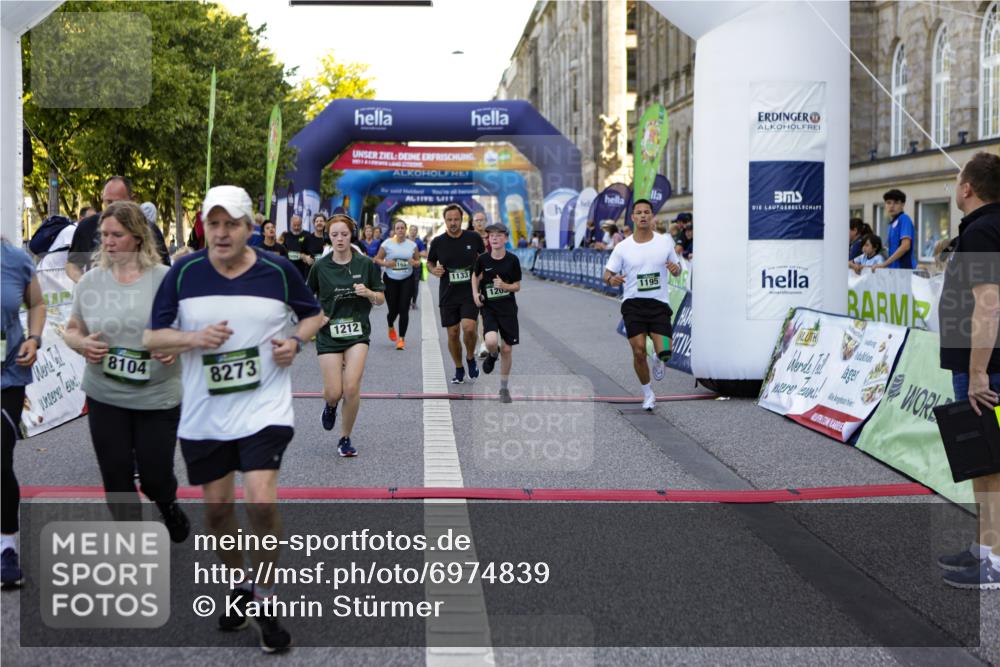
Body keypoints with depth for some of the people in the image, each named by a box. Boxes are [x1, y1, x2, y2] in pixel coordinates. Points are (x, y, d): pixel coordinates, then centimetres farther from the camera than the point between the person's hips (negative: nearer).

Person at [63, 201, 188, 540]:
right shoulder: (90, 281, 1)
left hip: (158, 397, -3)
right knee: (116, 476, 7)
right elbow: (71, 331, 11)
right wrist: (82, 343, -12)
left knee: (155, 476, 4)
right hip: (105, 396, 3)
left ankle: (169, 506, 40)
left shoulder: (165, 279, -9)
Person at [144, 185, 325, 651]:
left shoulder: (279, 271, -5)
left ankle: (265, 600, 4)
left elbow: (314, 315, 12)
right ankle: (239, 585, 36)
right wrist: (192, 338, -17)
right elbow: (151, 338, 2)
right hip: (203, 415, 3)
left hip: (265, 407, -2)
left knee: (261, 499, -17)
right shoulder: (183, 273, -3)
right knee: (216, 505, 11)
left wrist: (295, 341, -9)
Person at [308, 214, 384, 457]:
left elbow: (381, 299, 5)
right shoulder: (320, 266, 0)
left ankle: (345, 438, 6)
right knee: (334, 393, -4)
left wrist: (368, 292, -15)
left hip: (357, 332, 0)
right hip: (329, 334, 0)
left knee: (351, 387, -15)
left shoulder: (365, 264, 0)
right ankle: (330, 405, 36)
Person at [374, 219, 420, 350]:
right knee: (393, 310, 5)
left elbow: (418, 262, 10)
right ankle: (391, 327, 41)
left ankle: (401, 338, 1)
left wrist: (414, 263, -13)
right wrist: (385, 263, -18)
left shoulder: (412, 244, 3)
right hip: (391, 280, -1)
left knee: (404, 310, -7)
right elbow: (377, 259, 2)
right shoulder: (387, 243, -2)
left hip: (407, 280, 1)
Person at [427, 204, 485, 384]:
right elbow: (429, 262, 13)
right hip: (448, 295, 2)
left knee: (468, 327, -20)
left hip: (470, 293, -1)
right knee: (452, 334, 4)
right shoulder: (438, 242, -1)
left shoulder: (473, 238, -2)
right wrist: (434, 270, -9)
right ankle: (459, 370, 24)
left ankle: (470, 358, 9)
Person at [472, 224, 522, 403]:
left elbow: (517, 286, 0)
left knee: (507, 349, 3)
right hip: (488, 307, 0)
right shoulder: (483, 259, -5)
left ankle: (504, 387, 22)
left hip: (508, 308, 0)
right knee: (491, 341, -25)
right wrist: (475, 293, 0)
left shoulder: (512, 260, -7)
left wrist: (504, 285, -20)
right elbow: (475, 275, 16)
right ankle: (492, 355, 14)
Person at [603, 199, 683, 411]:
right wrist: (612, 279, -21)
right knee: (639, 351, -8)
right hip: (633, 304, 0)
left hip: (659, 304, 1)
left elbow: (677, 269, 14)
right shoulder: (622, 247, -1)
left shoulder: (665, 242, 3)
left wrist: (676, 269, -11)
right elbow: (608, 273, 4)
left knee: (664, 352, -12)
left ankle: (658, 361, 29)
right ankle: (647, 394, 16)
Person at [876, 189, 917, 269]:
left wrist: (884, 264, -17)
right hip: (895, 268, 8)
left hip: (904, 268, -8)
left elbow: (905, 246, -17)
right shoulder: (893, 223, 17)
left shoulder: (904, 219, -7)